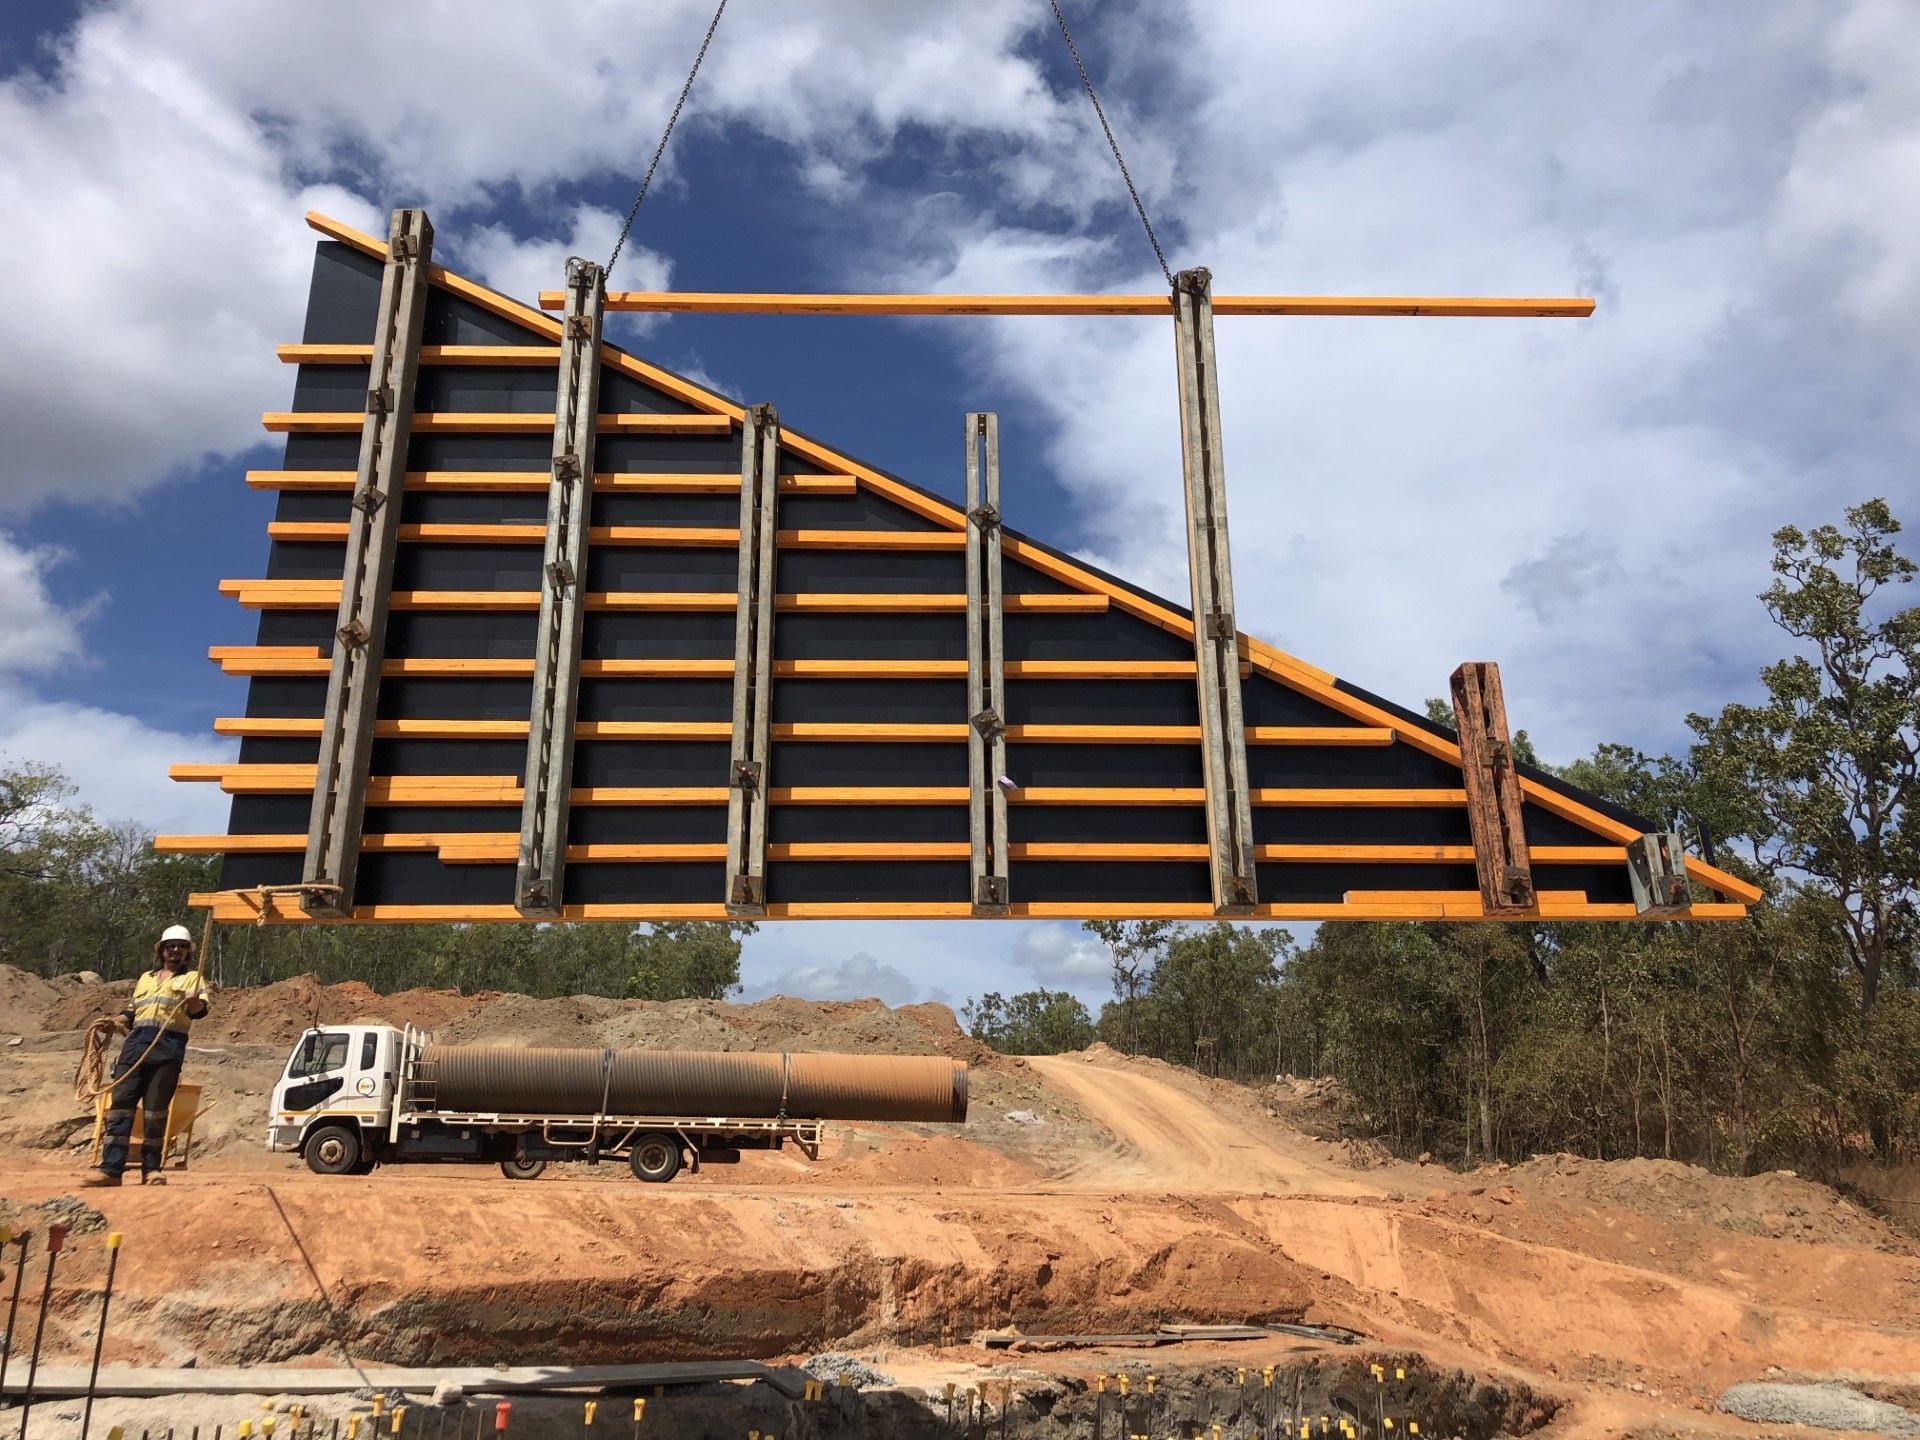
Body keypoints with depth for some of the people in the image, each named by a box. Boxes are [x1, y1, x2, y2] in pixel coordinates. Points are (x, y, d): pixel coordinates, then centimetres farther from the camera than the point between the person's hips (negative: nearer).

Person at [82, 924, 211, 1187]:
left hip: (168, 1049, -4)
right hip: (135, 1044, 4)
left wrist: (194, 1003, -30)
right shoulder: (146, 978, 28)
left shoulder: (192, 978, 12)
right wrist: (123, 1021, 9)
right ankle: (111, 1168, -3)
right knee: (120, 1104, -3)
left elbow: (199, 1008, -6)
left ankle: (151, 1169, 2)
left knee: (155, 1110, -4)